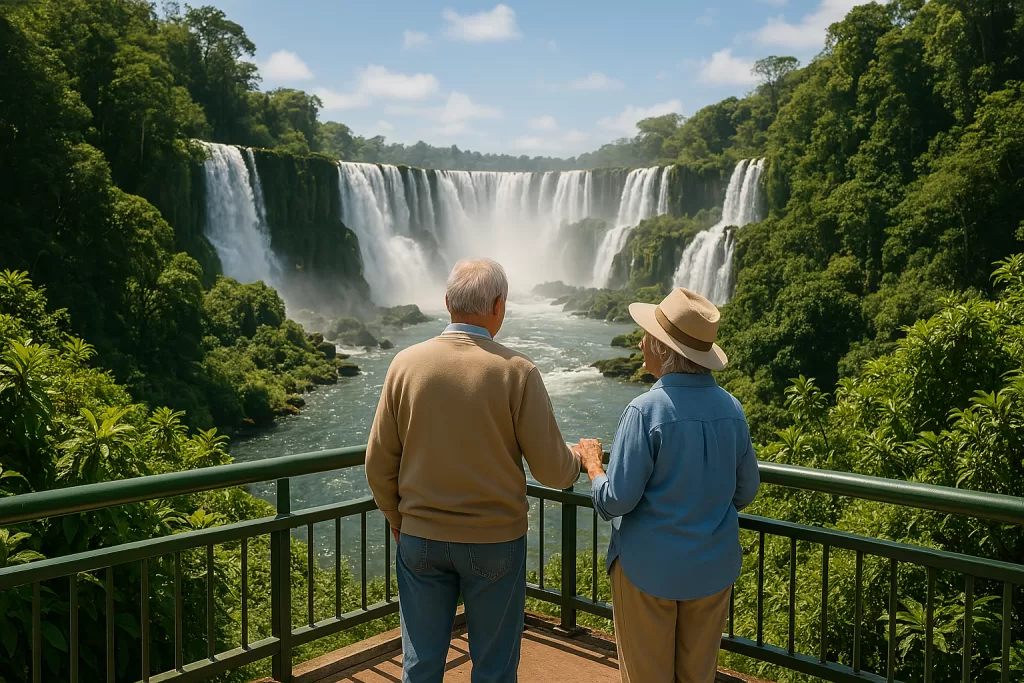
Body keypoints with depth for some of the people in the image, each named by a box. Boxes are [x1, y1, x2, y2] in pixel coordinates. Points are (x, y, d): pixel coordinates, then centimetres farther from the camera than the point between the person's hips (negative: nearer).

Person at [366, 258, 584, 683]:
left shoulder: (406, 364, -5)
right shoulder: (516, 372, -13)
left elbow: (379, 464, -1)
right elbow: (552, 471, -10)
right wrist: (579, 460, 12)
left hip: (421, 537, 3)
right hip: (496, 541, -2)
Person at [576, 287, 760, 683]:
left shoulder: (646, 410, -21)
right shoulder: (731, 409, -5)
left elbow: (616, 500, -19)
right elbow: (746, 491, 5)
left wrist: (591, 463, 0)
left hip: (649, 566, -5)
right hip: (713, 567, 5)